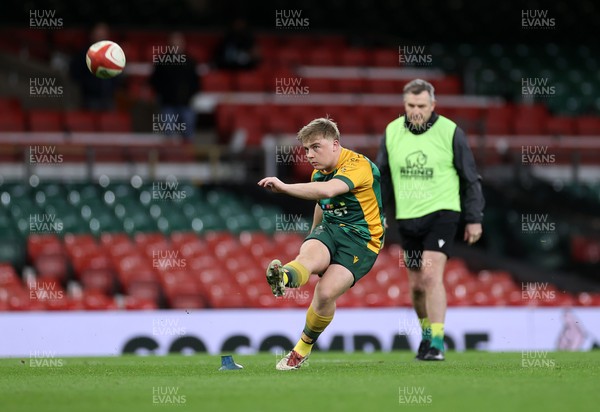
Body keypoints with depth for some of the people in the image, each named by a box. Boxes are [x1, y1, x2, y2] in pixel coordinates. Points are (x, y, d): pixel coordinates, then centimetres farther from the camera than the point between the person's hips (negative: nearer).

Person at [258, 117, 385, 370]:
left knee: (326, 292, -25)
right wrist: (313, 234, 41)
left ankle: (304, 347, -1)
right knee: (309, 253, -33)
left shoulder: (358, 165, -18)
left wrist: (284, 187, -42)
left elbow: (328, 190, -37)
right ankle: (283, 278, -69)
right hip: (329, 229, 6)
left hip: (361, 239, -6)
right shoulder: (319, 172, 11)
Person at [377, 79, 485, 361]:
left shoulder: (450, 132, -7)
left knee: (431, 276, -19)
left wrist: (474, 219, -1)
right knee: (416, 285, 10)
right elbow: (382, 177, 13)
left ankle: (437, 344, -18)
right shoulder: (392, 132, 3)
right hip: (407, 218, 4)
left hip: (441, 213, -4)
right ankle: (427, 333, 33)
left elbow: (470, 178, -1)